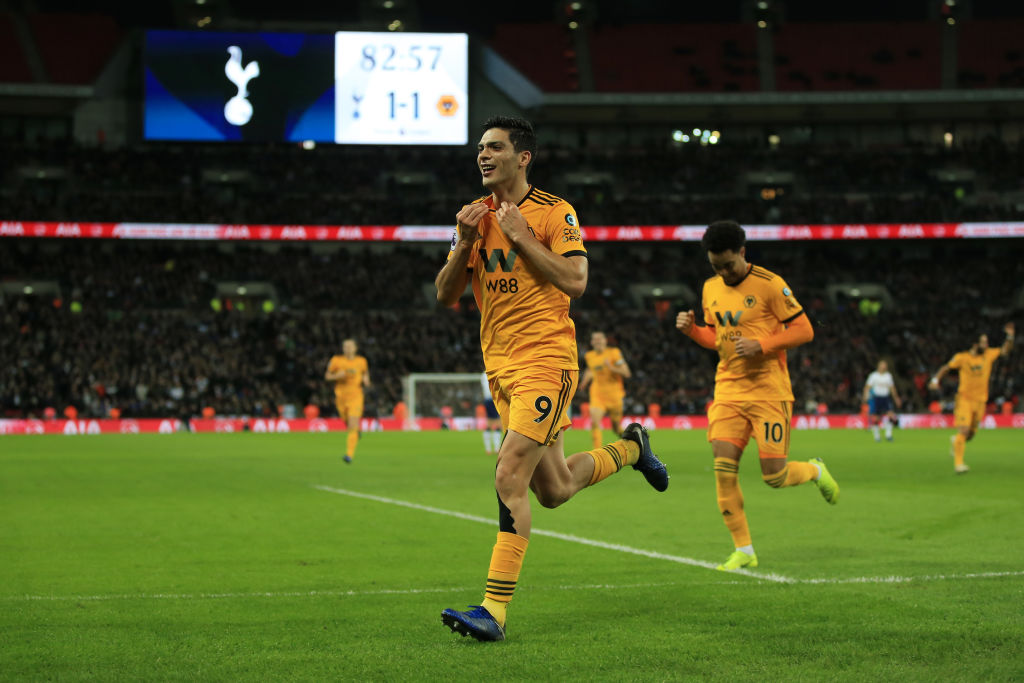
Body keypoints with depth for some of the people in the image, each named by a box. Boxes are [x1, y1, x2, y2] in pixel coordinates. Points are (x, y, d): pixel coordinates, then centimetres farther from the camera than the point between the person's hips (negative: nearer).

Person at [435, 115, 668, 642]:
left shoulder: (554, 213, -6)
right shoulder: (476, 216, 11)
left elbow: (574, 282, -16)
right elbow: (445, 296, 7)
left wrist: (521, 236, -16)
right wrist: (465, 244, -9)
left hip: (545, 361, -7)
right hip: (500, 365, 7)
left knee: (510, 477, -18)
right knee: (553, 490, 14)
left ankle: (494, 609, -17)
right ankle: (629, 448, 42)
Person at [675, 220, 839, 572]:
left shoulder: (768, 284, -9)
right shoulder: (711, 289, 10)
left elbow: (804, 330, -8)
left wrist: (761, 345, -19)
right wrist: (691, 329, 2)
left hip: (768, 390, -5)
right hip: (728, 390, 5)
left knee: (774, 476, -6)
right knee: (723, 468, -9)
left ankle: (816, 471, 29)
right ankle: (743, 550, 1)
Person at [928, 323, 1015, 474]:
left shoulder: (988, 355, 6)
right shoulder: (962, 358, -4)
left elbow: (1005, 350, 8)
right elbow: (945, 368, 5)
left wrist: (1010, 336, -7)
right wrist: (936, 379, -9)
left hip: (980, 401, 4)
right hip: (965, 398, -4)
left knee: (971, 434, 9)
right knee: (964, 430, -17)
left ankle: (955, 441, 42)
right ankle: (958, 463, -13)